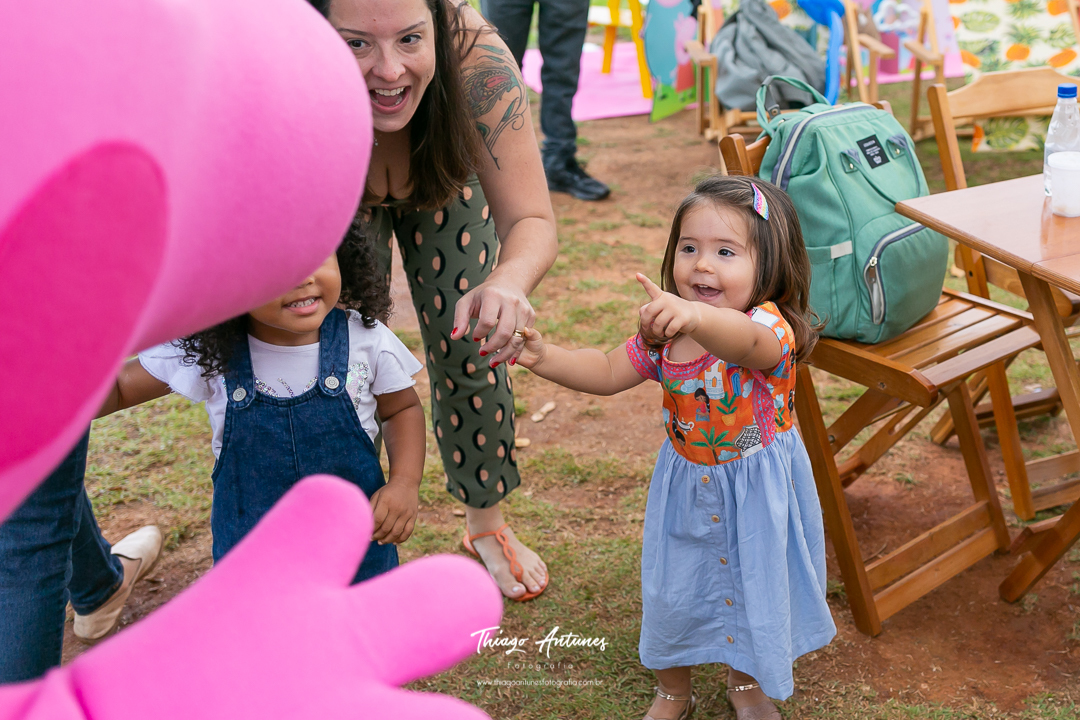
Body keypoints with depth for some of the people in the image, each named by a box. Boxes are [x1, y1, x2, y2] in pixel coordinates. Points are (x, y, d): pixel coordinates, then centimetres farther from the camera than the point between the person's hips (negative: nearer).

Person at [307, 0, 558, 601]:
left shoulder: (475, 56, -42)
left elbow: (532, 220, -37)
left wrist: (508, 281, -60)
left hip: (445, 177, 0)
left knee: (469, 346, -1)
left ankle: (487, 522, 26)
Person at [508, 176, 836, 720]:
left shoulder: (769, 326, -29)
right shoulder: (665, 333, -9)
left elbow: (745, 342, -54)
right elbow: (608, 372, 2)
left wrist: (697, 316, -74)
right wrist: (544, 357, -14)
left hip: (758, 491, -4)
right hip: (687, 486, 4)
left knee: (756, 587, 15)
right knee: (672, 591, 14)